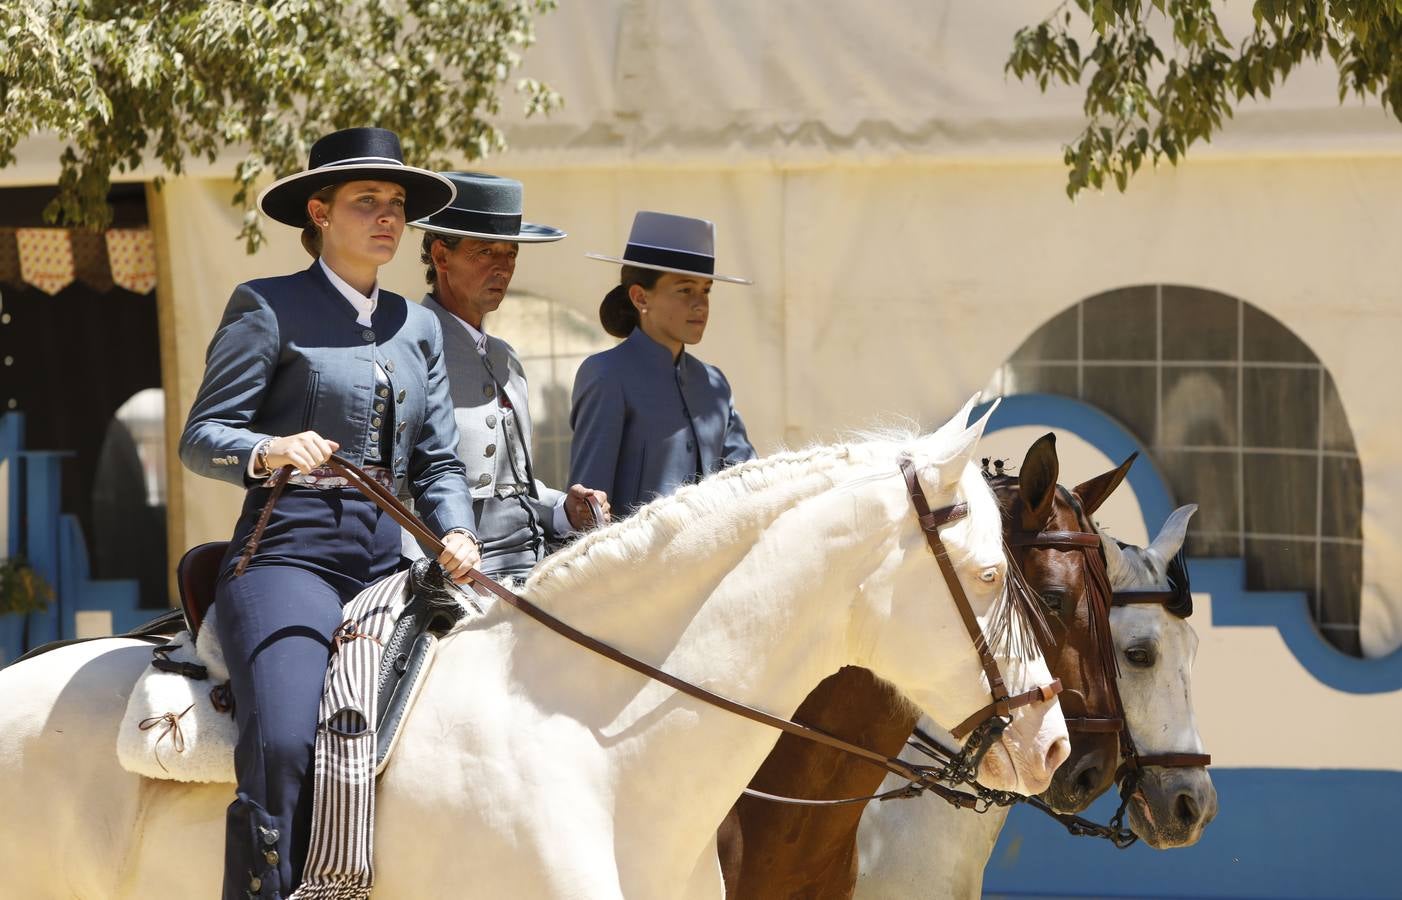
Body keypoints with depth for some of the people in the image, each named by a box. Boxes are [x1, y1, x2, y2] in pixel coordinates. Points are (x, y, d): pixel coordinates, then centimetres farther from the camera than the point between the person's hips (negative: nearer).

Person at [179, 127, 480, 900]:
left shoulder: (417, 327, 20)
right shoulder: (268, 307, 4)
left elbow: (437, 459, 18)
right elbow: (201, 436, -1)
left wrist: (456, 533, -2)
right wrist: (272, 451, -22)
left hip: (388, 565, 6)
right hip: (290, 553, -6)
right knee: (282, 746, -27)